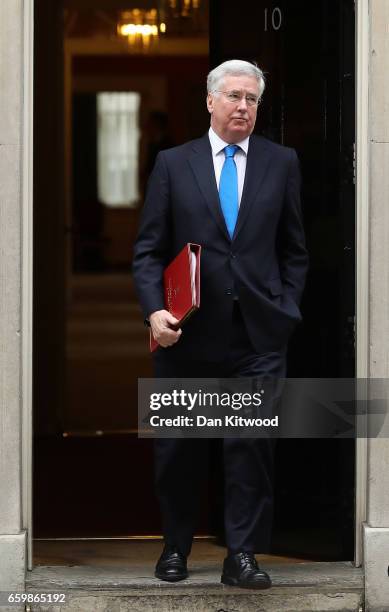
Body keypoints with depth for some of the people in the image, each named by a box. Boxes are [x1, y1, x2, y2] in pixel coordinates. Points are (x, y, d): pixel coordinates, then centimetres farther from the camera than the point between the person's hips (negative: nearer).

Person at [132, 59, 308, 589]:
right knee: (178, 446, 8)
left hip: (259, 333, 0)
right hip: (189, 330, 0)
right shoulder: (173, 164, 5)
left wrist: (286, 308, 2)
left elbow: (294, 249, 12)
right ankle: (176, 547, 24)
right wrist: (155, 310, -11)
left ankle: (242, 555, 5)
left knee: (252, 443, -3)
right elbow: (149, 249, 3)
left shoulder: (282, 163, 8)